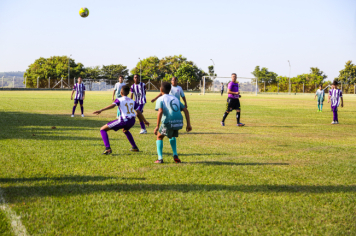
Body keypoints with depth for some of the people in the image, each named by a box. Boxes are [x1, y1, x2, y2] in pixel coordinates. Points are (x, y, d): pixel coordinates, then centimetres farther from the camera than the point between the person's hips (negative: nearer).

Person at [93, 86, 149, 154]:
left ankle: (108, 148, -13)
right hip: (132, 121, 6)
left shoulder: (119, 100, 0)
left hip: (123, 120, -6)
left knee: (103, 129, 4)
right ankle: (134, 147, 41)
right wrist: (145, 121, 34)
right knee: (125, 130, 43)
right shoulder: (132, 101, 16)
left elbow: (112, 105, -20)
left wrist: (101, 110, -32)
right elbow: (139, 113, 19)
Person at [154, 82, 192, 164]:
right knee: (172, 136, 34)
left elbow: (160, 111, -12)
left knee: (159, 137, 21)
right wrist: (188, 124, 16)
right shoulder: (175, 98, 23)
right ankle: (175, 155, 21)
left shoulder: (160, 99, 6)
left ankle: (160, 158, 10)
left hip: (168, 122, -5)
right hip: (179, 121, 5)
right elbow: (185, 110, 16)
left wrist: (157, 126, -14)